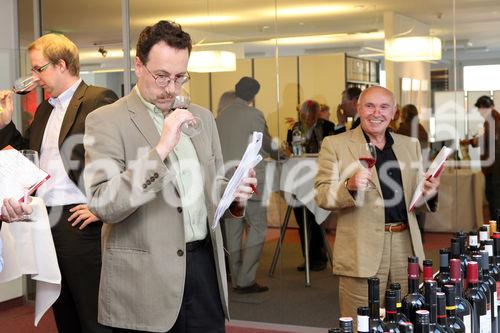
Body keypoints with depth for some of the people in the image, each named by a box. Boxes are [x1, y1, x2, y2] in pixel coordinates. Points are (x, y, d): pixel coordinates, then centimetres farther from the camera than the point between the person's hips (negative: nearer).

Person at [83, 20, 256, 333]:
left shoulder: (202, 117, 11)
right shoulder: (106, 121, -7)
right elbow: (104, 205, -16)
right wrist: (160, 150, -23)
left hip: (205, 263, 5)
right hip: (145, 278, -5)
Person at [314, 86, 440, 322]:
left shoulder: (410, 145, 15)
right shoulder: (335, 145, 0)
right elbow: (321, 196, -4)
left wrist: (429, 193, -4)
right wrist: (350, 186, -24)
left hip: (406, 247, 5)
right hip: (362, 253, -4)